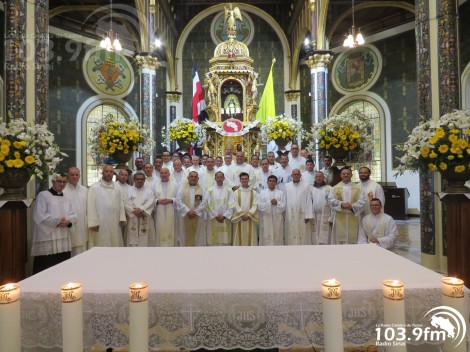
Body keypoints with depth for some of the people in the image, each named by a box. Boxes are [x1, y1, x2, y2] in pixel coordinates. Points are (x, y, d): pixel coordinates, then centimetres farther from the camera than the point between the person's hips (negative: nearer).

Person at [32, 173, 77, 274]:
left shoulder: (66, 199, 18)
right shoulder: (43, 195, 0)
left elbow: (74, 216, 11)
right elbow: (39, 216, -10)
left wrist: (68, 221, -10)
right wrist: (57, 221, -13)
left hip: (64, 239, 6)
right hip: (47, 239, -6)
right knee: (45, 269, -5)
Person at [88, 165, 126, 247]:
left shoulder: (116, 189, 13)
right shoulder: (94, 188, -1)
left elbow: (121, 204, 11)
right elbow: (91, 206, -6)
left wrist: (122, 218, 0)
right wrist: (93, 223, -11)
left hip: (114, 225, 5)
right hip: (100, 225, -4)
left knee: (115, 246, 8)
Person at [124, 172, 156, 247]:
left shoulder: (149, 190, 9)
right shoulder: (129, 190, 10)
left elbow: (150, 203, -6)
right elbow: (126, 204, -3)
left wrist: (141, 209, -19)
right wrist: (134, 211, -16)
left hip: (145, 221, 0)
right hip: (132, 220, 0)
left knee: (145, 240, 0)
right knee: (133, 241, 1)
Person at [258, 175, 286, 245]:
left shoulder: (281, 193, 7)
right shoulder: (262, 192, 6)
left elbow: (283, 207, 0)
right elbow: (260, 206, -4)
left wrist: (277, 203, -17)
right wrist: (269, 203, -15)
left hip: (277, 219, 1)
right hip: (266, 219, -1)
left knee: (277, 238, 5)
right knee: (266, 238, 0)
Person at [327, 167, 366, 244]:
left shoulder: (358, 187, 10)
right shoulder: (335, 188, 8)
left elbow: (362, 200, -1)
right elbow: (331, 200, -3)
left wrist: (352, 206, -17)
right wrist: (341, 204, -20)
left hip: (353, 218, 1)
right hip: (339, 218, -1)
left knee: (353, 240, 5)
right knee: (339, 239, 1)